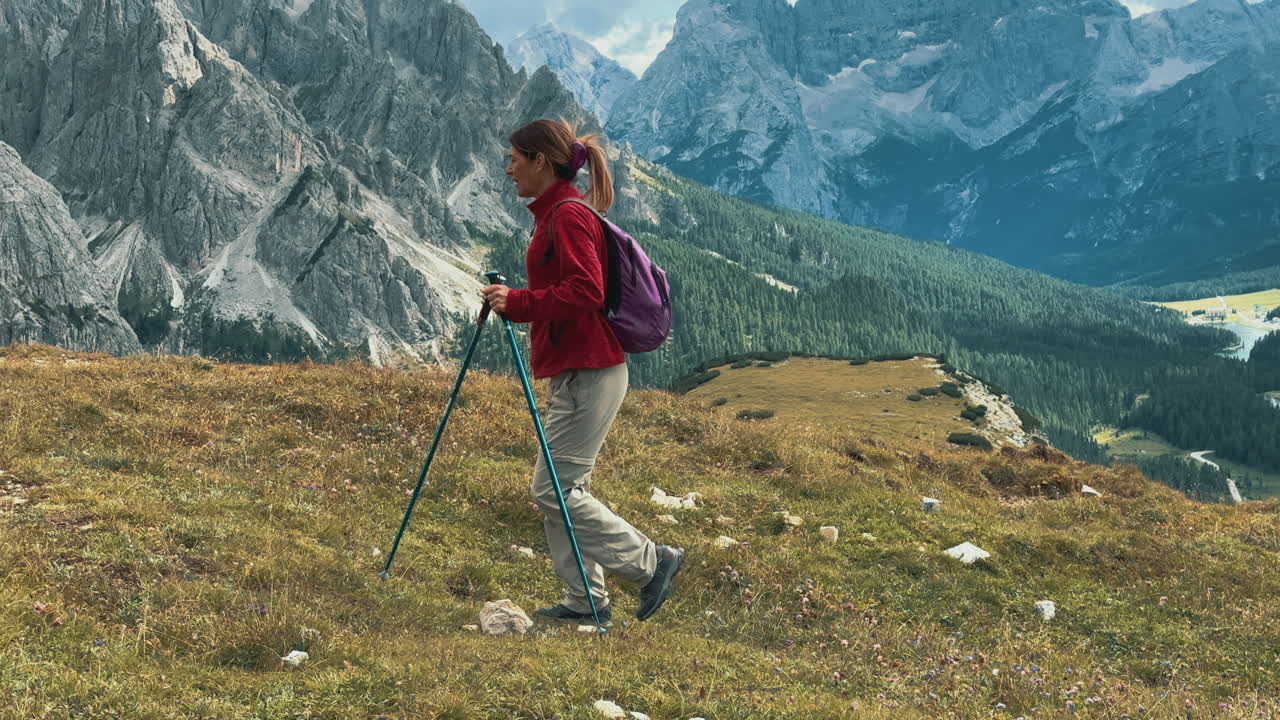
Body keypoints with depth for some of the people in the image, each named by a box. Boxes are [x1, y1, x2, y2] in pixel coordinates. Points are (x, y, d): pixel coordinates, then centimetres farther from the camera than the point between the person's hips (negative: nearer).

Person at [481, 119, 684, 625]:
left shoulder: (569, 216, -14)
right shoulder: (555, 213, 17)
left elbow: (585, 293, -24)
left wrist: (518, 302, -23)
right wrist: (513, 302, 15)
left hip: (589, 374, -11)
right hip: (575, 372, 11)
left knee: (554, 489, -7)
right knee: (563, 488, 12)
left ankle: (651, 562, 2)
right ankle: (583, 600, 18)